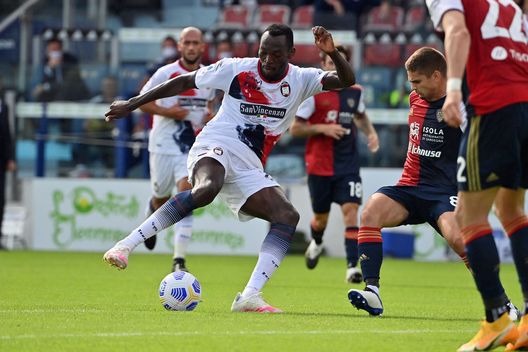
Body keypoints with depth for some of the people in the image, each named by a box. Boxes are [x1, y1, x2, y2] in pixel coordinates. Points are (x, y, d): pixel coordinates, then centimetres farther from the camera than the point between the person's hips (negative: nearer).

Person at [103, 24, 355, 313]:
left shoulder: (300, 80, 6)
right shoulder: (237, 69, -1)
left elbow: (346, 80, -7)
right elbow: (185, 81, 8)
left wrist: (332, 53, -28)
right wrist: (132, 104, 9)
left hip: (248, 168, 5)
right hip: (215, 148, -5)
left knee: (288, 216, -17)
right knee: (206, 189, -38)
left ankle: (249, 296, -25)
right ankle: (125, 246, -39)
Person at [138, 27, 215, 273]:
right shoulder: (166, 74, -7)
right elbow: (141, 102, 0)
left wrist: (210, 116, 1)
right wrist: (166, 111, -16)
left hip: (192, 147, 1)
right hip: (164, 146, -1)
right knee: (161, 199, 13)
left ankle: (179, 259, -17)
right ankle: (151, 215, 52)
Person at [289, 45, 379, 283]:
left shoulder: (355, 92, 5)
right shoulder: (313, 92, -8)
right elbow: (294, 129, -6)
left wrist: (371, 133, 7)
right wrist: (323, 128, -18)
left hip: (348, 166, 2)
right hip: (319, 165, -2)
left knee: (351, 210, -15)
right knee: (321, 217, 11)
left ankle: (352, 266, -18)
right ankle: (316, 243, 46)